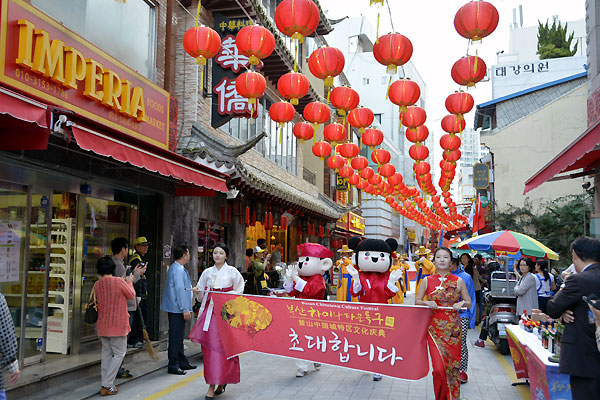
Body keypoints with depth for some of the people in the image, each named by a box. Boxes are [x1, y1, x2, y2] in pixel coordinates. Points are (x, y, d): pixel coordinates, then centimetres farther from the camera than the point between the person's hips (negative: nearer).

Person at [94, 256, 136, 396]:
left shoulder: (97, 284, 1)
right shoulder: (119, 281, -15)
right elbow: (131, 295, -1)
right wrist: (129, 282, 17)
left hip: (102, 325, 6)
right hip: (117, 324, -6)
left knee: (106, 352, 14)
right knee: (119, 353, 4)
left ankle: (105, 385, 15)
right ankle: (107, 385, -2)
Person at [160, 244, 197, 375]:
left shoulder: (176, 268, 15)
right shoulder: (178, 270, -17)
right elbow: (179, 290, -21)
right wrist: (185, 309, -21)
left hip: (177, 309, 11)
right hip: (177, 309, -11)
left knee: (179, 336, 17)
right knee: (176, 337, -4)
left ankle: (183, 363, 27)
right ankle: (173, 366, 2)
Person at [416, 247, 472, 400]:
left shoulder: (458, 281, 5)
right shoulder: (427, 281, 4)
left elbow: (469, 303, 12)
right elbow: (417, 301, 9)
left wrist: (462, 303, -10)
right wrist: (427, 303, -11)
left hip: (453, 328, 1)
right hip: (434, 327, -1)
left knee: (453, 364, 4)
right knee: (439, 366, -10)